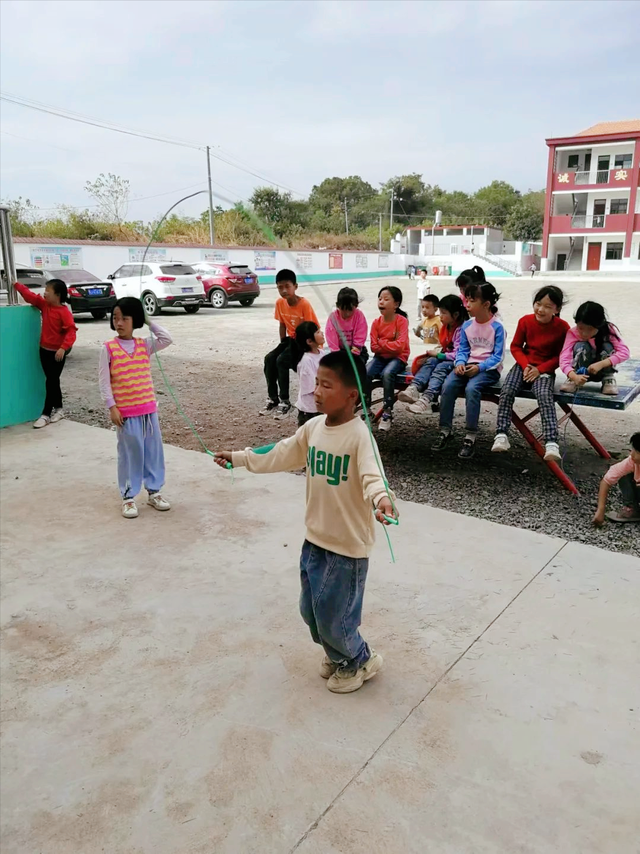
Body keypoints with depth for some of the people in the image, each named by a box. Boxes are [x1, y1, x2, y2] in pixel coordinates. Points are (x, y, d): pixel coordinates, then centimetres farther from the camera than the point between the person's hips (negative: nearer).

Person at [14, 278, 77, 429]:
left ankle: (46, 414, 1)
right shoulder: (44, 305, 5)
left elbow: (71, 331, -25)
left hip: (57, 353, -7)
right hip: (44, 350, 7)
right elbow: (29, 295, 15)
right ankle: (58, 409, 26)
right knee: (53, 381, 14)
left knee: (50, 382, -3)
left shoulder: (64, 312, -18)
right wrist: (16, 284, 16)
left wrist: (63, 348, -37)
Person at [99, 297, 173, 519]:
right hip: (125, 412, -4)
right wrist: (112, 407, -11)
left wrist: (149, 322, -3)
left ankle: (154, 492, 24)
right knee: (130, 454, 4)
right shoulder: (108, 348, -5)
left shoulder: (145, 345, 4)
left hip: (149, 409, 4)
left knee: (154, 451, 10)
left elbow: (167, 339, -9)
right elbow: (104, 381, -6)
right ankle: (128, 497, 16)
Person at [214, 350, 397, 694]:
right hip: (315, 538, 8)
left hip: (348, 544, -7)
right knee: (310, 609, 19)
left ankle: (361, 660, 35)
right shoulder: (313, 427, 1)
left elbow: (373, 475, -36)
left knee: (333, 616, 4)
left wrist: (381, 499, -59)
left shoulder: (359, 435, -22)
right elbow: (282, 454, 14)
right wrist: (237, 457, 19)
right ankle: (337, 655, 46)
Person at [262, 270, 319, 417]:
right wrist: (283, 344, 1)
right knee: (269, 359, -15)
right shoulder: (280, 303, -2)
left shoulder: (304, 304, -21)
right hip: (291, 340, 6)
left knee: (281, 360, -27)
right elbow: (282, 325, 9)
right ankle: (273, 398, -3)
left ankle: (285, 401, -15)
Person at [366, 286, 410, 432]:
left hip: (398, 357, -4)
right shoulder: (376, 322, 2)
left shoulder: (401, 321, -10)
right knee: (365, 372, -24)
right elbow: (374, 347, -2)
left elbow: (400, 345, -20)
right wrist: (390, 345, -15)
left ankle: (387, 413, -25)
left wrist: (382, 343, -12)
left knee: (387, 373, -35)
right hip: (381, 356, 4)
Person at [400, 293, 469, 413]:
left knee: (441, 367, -32)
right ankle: (413, 389, -43)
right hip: (444, 358, 8)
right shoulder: (444, 327, 12)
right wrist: (434, 354, 7)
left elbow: (458, 354, -22)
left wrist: (438, 354, -15)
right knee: (430, 361, -20)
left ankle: (426, 399, -50)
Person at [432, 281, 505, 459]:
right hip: (468, 366, 5)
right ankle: (445, 431, -14)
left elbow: (498, 356, -10)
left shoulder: (497, 327, -8)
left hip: (489, 369, -5)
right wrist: (460, 363, -11)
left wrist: (479, 367, -24)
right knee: (448, 385, -23)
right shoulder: (466, 326, 9)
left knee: (471, 388, -35)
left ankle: (470, 437, -28)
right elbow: (462, 350, 11)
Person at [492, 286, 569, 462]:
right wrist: (525, 366, -11)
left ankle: (551, 443, -39)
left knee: (545, 396, -31)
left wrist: (540, 369, -15)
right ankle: (501, 435, -25)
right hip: (524, 365, 3)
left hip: (545, 369, -3)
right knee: (507, 391, -25)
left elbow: (560, 356, -3)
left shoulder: (562, 327, -7)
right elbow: (515, 347, 5)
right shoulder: (525, 321, -2)